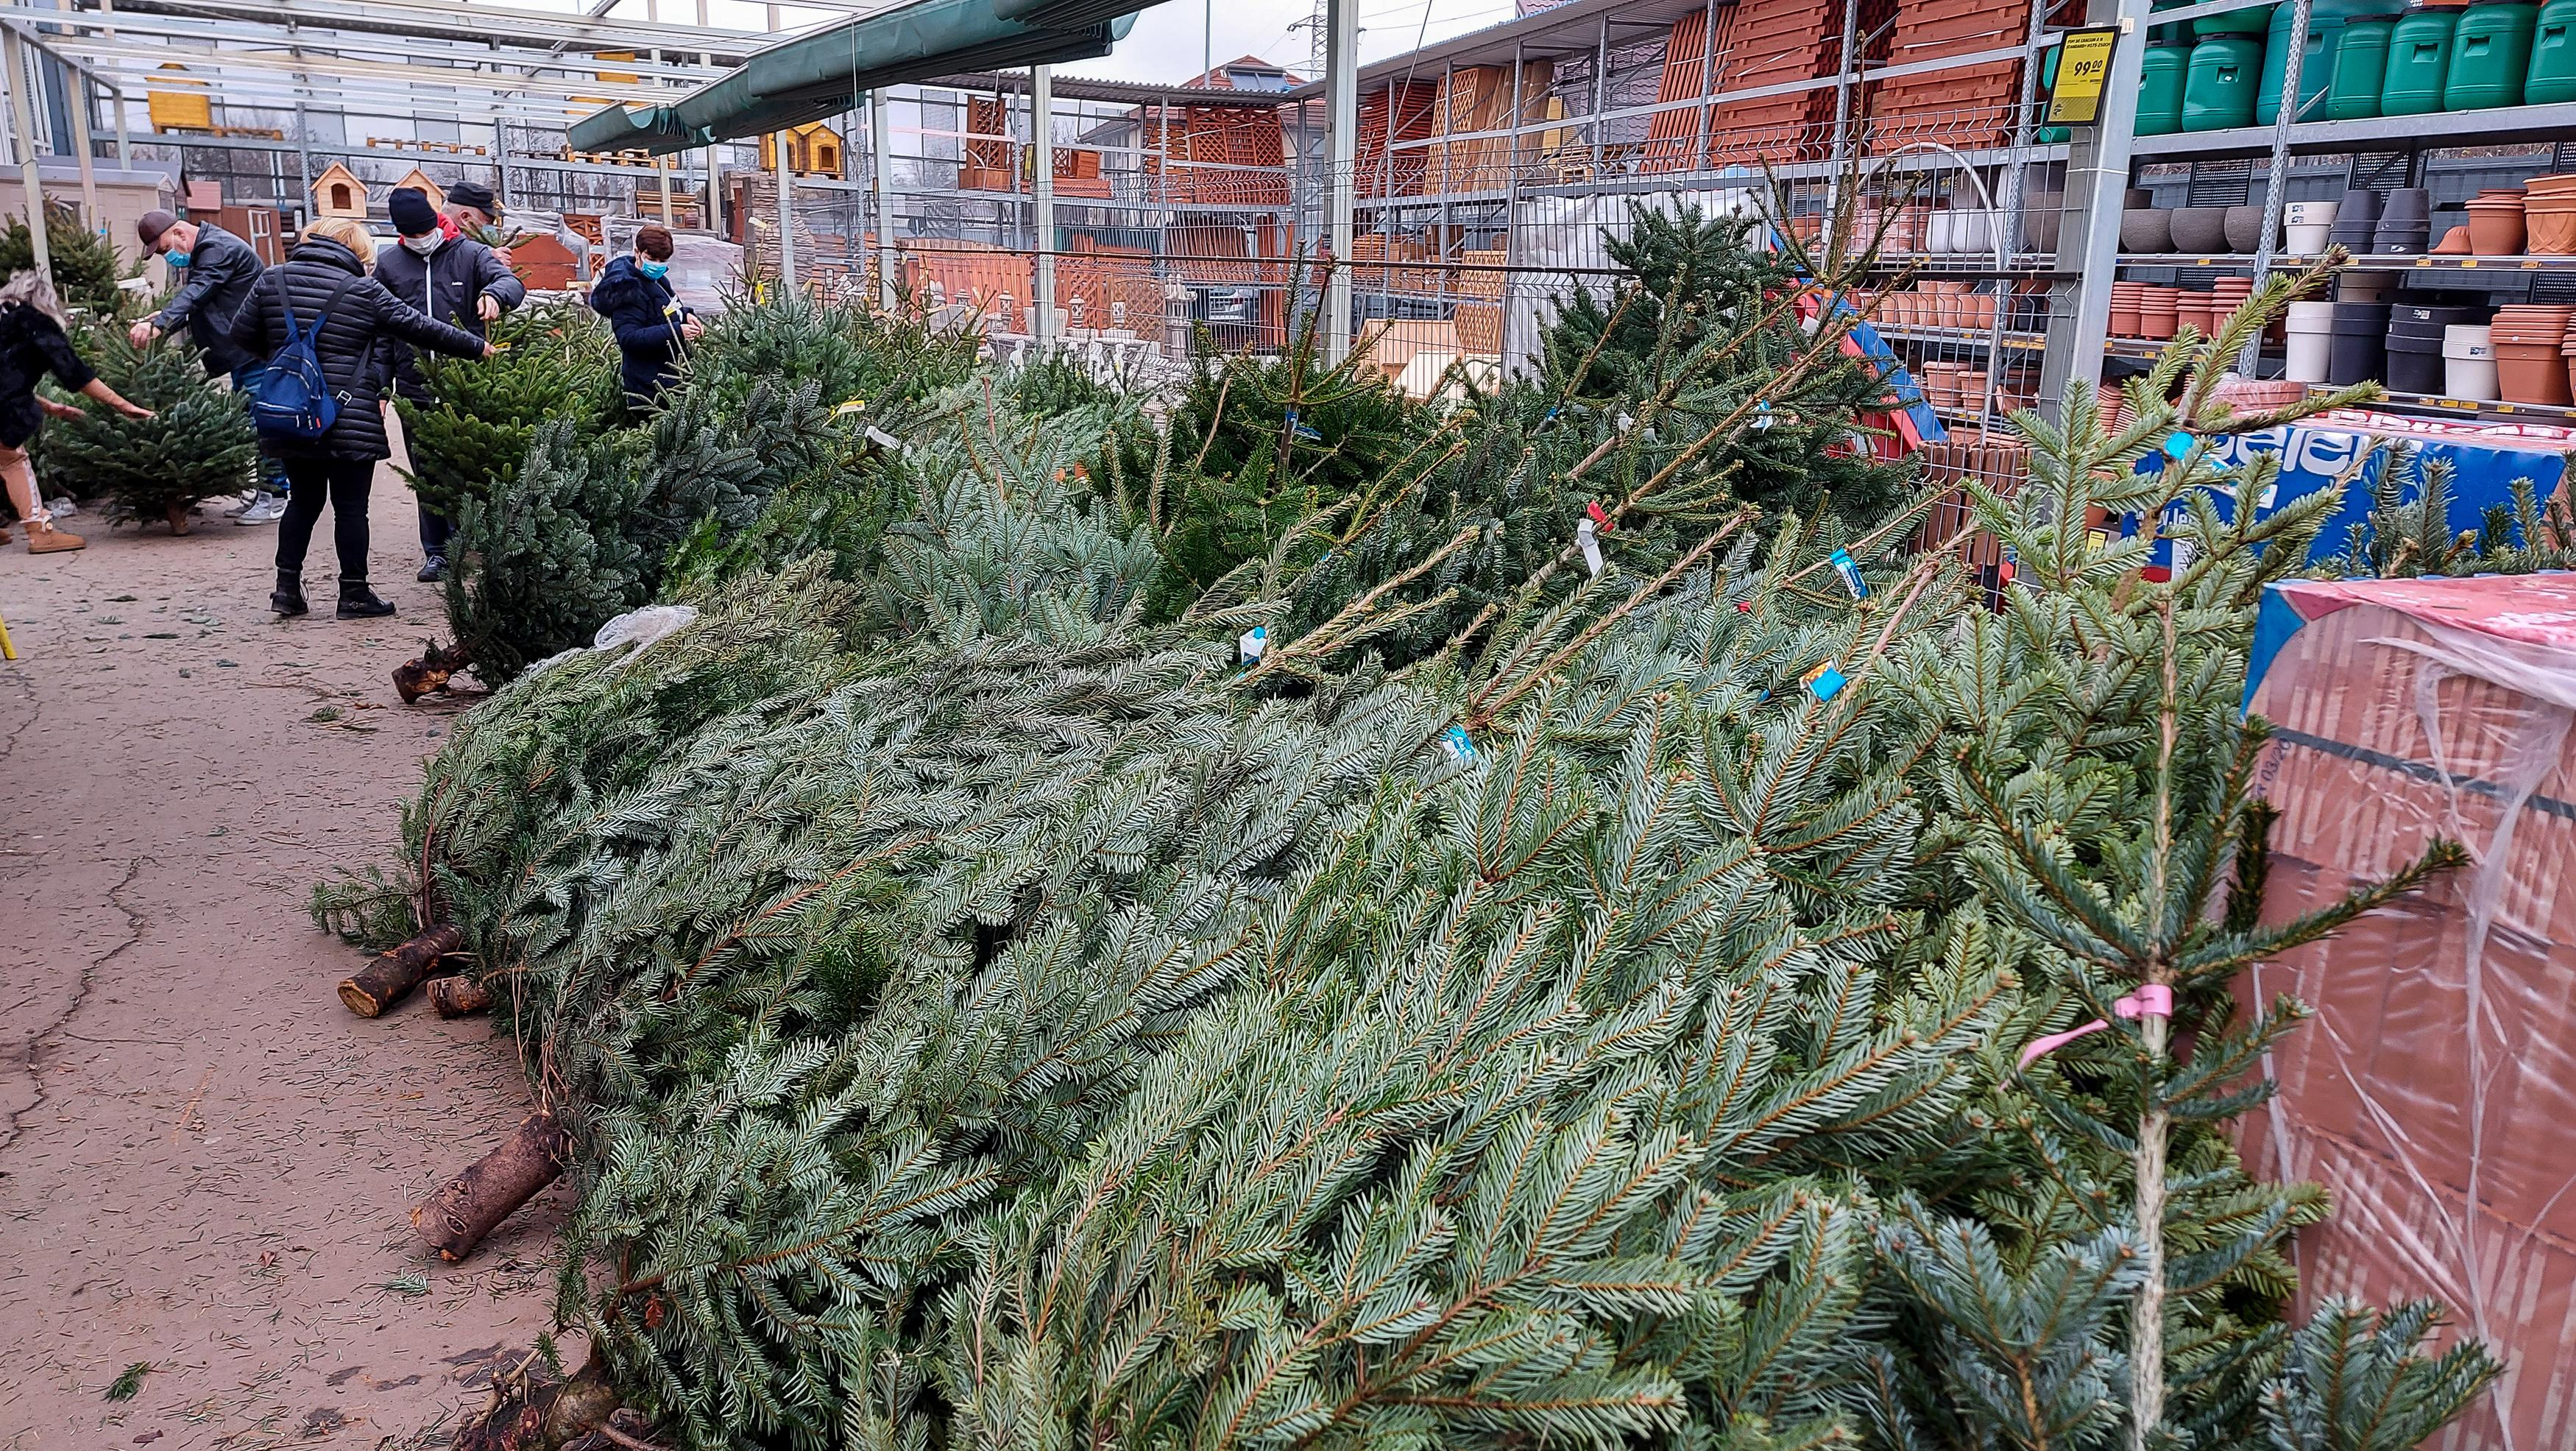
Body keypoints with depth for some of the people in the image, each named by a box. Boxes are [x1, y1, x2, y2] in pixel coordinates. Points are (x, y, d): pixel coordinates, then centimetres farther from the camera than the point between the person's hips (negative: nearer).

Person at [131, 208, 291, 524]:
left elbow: (196, 293, -27)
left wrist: (159, 325, -37)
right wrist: (163, 318, 0)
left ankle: (274, 499, -6)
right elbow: (196, 300, 17)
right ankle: (263, 494, 19)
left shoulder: (218, 248, -14)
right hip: (244, 353, 11)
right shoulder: (203, 251, 18)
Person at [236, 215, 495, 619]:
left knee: (303, 500, 16)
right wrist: (478, 347, 5)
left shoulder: (272, 280, 5)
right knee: (350, 506, 2)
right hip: (350, 420, -5)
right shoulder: (364, 290, -7)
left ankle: (287, 586, 16)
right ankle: (354, 593, 8)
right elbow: (420, 328, -4)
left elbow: (245, 335, 10)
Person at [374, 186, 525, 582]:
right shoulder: (388, 262, 9)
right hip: (415, 386, 2)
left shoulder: (470, 253, 2)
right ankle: (436, 551, 14)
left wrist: (495, 293, -37)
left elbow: (513, 283, -12)